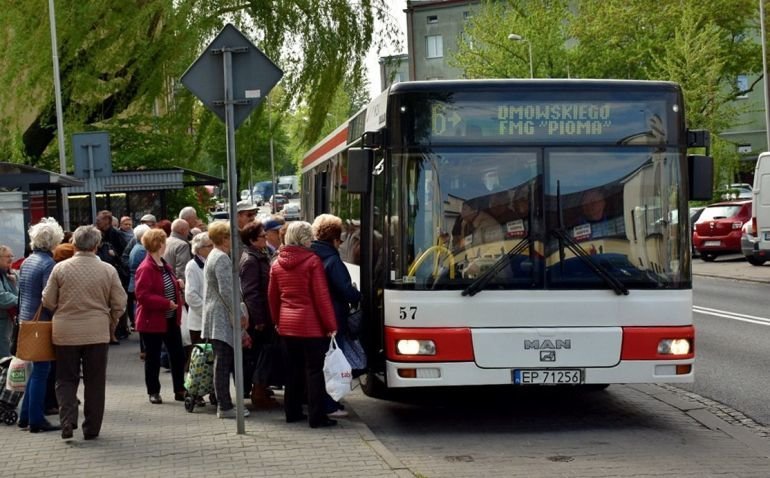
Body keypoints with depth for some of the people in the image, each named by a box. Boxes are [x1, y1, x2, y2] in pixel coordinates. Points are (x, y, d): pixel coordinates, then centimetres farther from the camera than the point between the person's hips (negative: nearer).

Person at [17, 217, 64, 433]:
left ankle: (26, 416, 20)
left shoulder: (27, 262, 10)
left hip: (26, 320, 8)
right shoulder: (48, 264, -16)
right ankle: (36, 420, 3)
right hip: (42, 323, -8)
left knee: (37, 369, 17)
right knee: (41, 371, -1)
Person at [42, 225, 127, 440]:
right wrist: (110, 323, 16)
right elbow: (119, 304, -2)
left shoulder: (60, 268, -5)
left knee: (66, 379, 11)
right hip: (97, 333, 0)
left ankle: (68, 420, -8)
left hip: (65, 333, 0)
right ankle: (91, 428, 13)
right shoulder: (108, 270, -5)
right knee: (95, 382, 10)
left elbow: (48, 301, 1)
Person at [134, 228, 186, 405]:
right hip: (152, 321, -8)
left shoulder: (164, 266, 11)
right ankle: (153, 392, 17)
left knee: (178, 355, 9)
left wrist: (177, 284, 5)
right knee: (153, 358, 5)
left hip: (171, 319, 8)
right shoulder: (146, 269, -18)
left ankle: (180, 390, 17)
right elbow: (142, 295, -25)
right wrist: (166, 303, -25)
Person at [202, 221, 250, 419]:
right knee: (224, 363, -7)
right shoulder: (222, 258, -14)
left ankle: (225, 404, 15)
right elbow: (226, 291, -20)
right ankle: (225, 407, -6)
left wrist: (237, 315, 22)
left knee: (223, 363, 12)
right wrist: (238, 316, -14)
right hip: (222, 319, -10)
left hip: (216, 319, 10)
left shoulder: (213, 256, 18)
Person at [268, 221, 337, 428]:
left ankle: (292, 411, 20)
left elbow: (272, 296, 12)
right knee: (314, 370, -1)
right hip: (311, 325, -6)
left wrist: (277, 321, 22)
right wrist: (330, 324, -8)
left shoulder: (277, 264, 6)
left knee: (293, 369, 15)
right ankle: (316, 416, -1)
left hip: (286, 324, 6)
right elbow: (321, 295, -13)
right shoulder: (312, 261, -12)